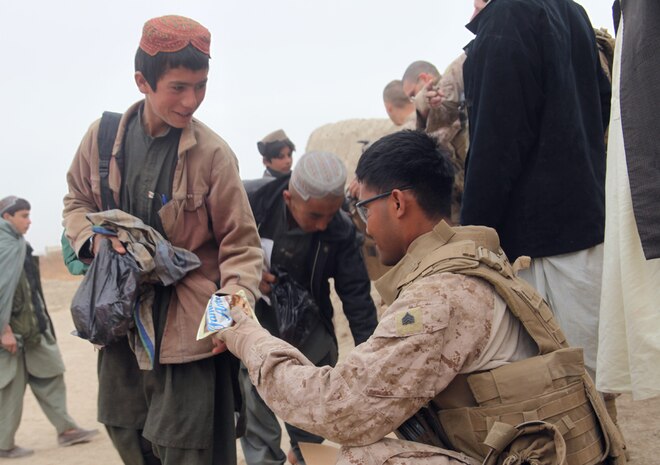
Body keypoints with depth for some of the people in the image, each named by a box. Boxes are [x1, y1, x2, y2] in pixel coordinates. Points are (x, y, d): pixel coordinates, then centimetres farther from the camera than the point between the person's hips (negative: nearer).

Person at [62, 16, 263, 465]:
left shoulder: (212, 153, -14)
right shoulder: (103, 136, -3)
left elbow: (240, 243, -9)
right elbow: (77, 203, 14)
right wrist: (97, 239, -7)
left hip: (187, 323, -4)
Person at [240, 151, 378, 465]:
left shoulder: (341, 229, -16)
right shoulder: (253, 206, -20)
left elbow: (356, 293, -11)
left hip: (311, 334, 2)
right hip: (257, 330, -1)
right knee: (258, 423, 2)